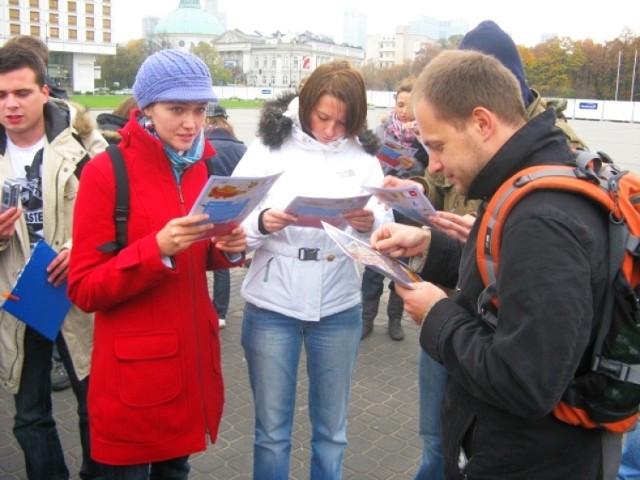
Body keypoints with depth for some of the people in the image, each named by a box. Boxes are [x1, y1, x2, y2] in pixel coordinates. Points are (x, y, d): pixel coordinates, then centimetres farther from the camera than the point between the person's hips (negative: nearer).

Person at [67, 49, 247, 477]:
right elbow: (84, 290, -14)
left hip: (193, 357, 5)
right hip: (133, 370, -5)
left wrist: (229, 249, -7)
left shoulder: (205, 167, 4)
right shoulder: (106, 172, -14)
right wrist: (158, 248, -28)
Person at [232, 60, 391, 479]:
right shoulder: (268, 146, -4)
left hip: (339, 308, 2)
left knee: (332, 429, 16)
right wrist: (261, 223, -26)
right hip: (272, 306, -1)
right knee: (272, 430, 12)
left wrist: (370, 225, -23)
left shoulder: (363, 154, 1)